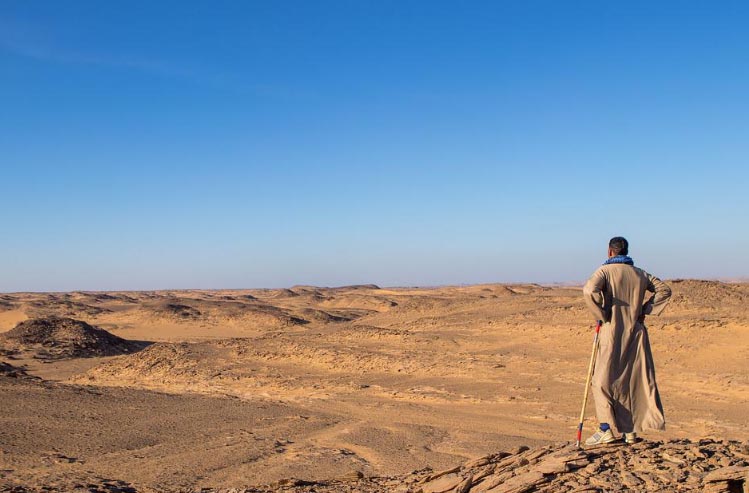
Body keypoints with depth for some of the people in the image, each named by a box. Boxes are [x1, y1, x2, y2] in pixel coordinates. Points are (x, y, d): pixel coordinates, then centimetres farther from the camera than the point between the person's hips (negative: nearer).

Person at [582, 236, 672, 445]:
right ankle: (630, 431, 13)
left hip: (612, 332, -5)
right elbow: (664, 289, 14)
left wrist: (602, 314, -11)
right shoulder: (639, 273, 11)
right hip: (636, 332, 5)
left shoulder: (605, 271, -5)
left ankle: (606, 429, -8)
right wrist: (645, 310, 10)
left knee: (603, 380, 1)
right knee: (633, 379, 10)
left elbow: (589, 290, -23)